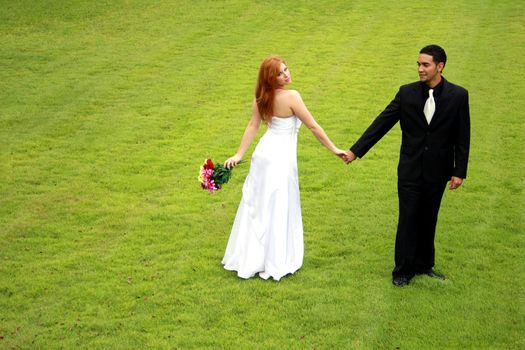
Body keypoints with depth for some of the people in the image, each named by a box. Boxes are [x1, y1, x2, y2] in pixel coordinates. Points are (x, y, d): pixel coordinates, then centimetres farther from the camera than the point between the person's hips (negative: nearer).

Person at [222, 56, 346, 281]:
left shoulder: (262, 98, 1)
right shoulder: (291, 97, -18)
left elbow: (253, 126, -2)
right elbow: (313, 126, -14)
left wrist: (239, 154, -1)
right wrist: (334, 149, -5)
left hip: (263, 153, 6)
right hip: (282, 157, -6)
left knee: (256, 207, 15)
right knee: (278, 211, 4)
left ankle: (249, 258, 27)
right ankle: (276, 263, 15)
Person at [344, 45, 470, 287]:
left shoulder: (458, 95, -5)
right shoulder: (407, 93, -3)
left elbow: (462, 137, -2)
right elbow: (381, 123, -2)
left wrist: (459, 171, -5)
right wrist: (355, 150, -5)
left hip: (438, 170, 0)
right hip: (410, 169, 0)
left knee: (428, 219, 12)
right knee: (408, 218, 2)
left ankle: (424, 265, 28)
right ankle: (403, 270, 13)